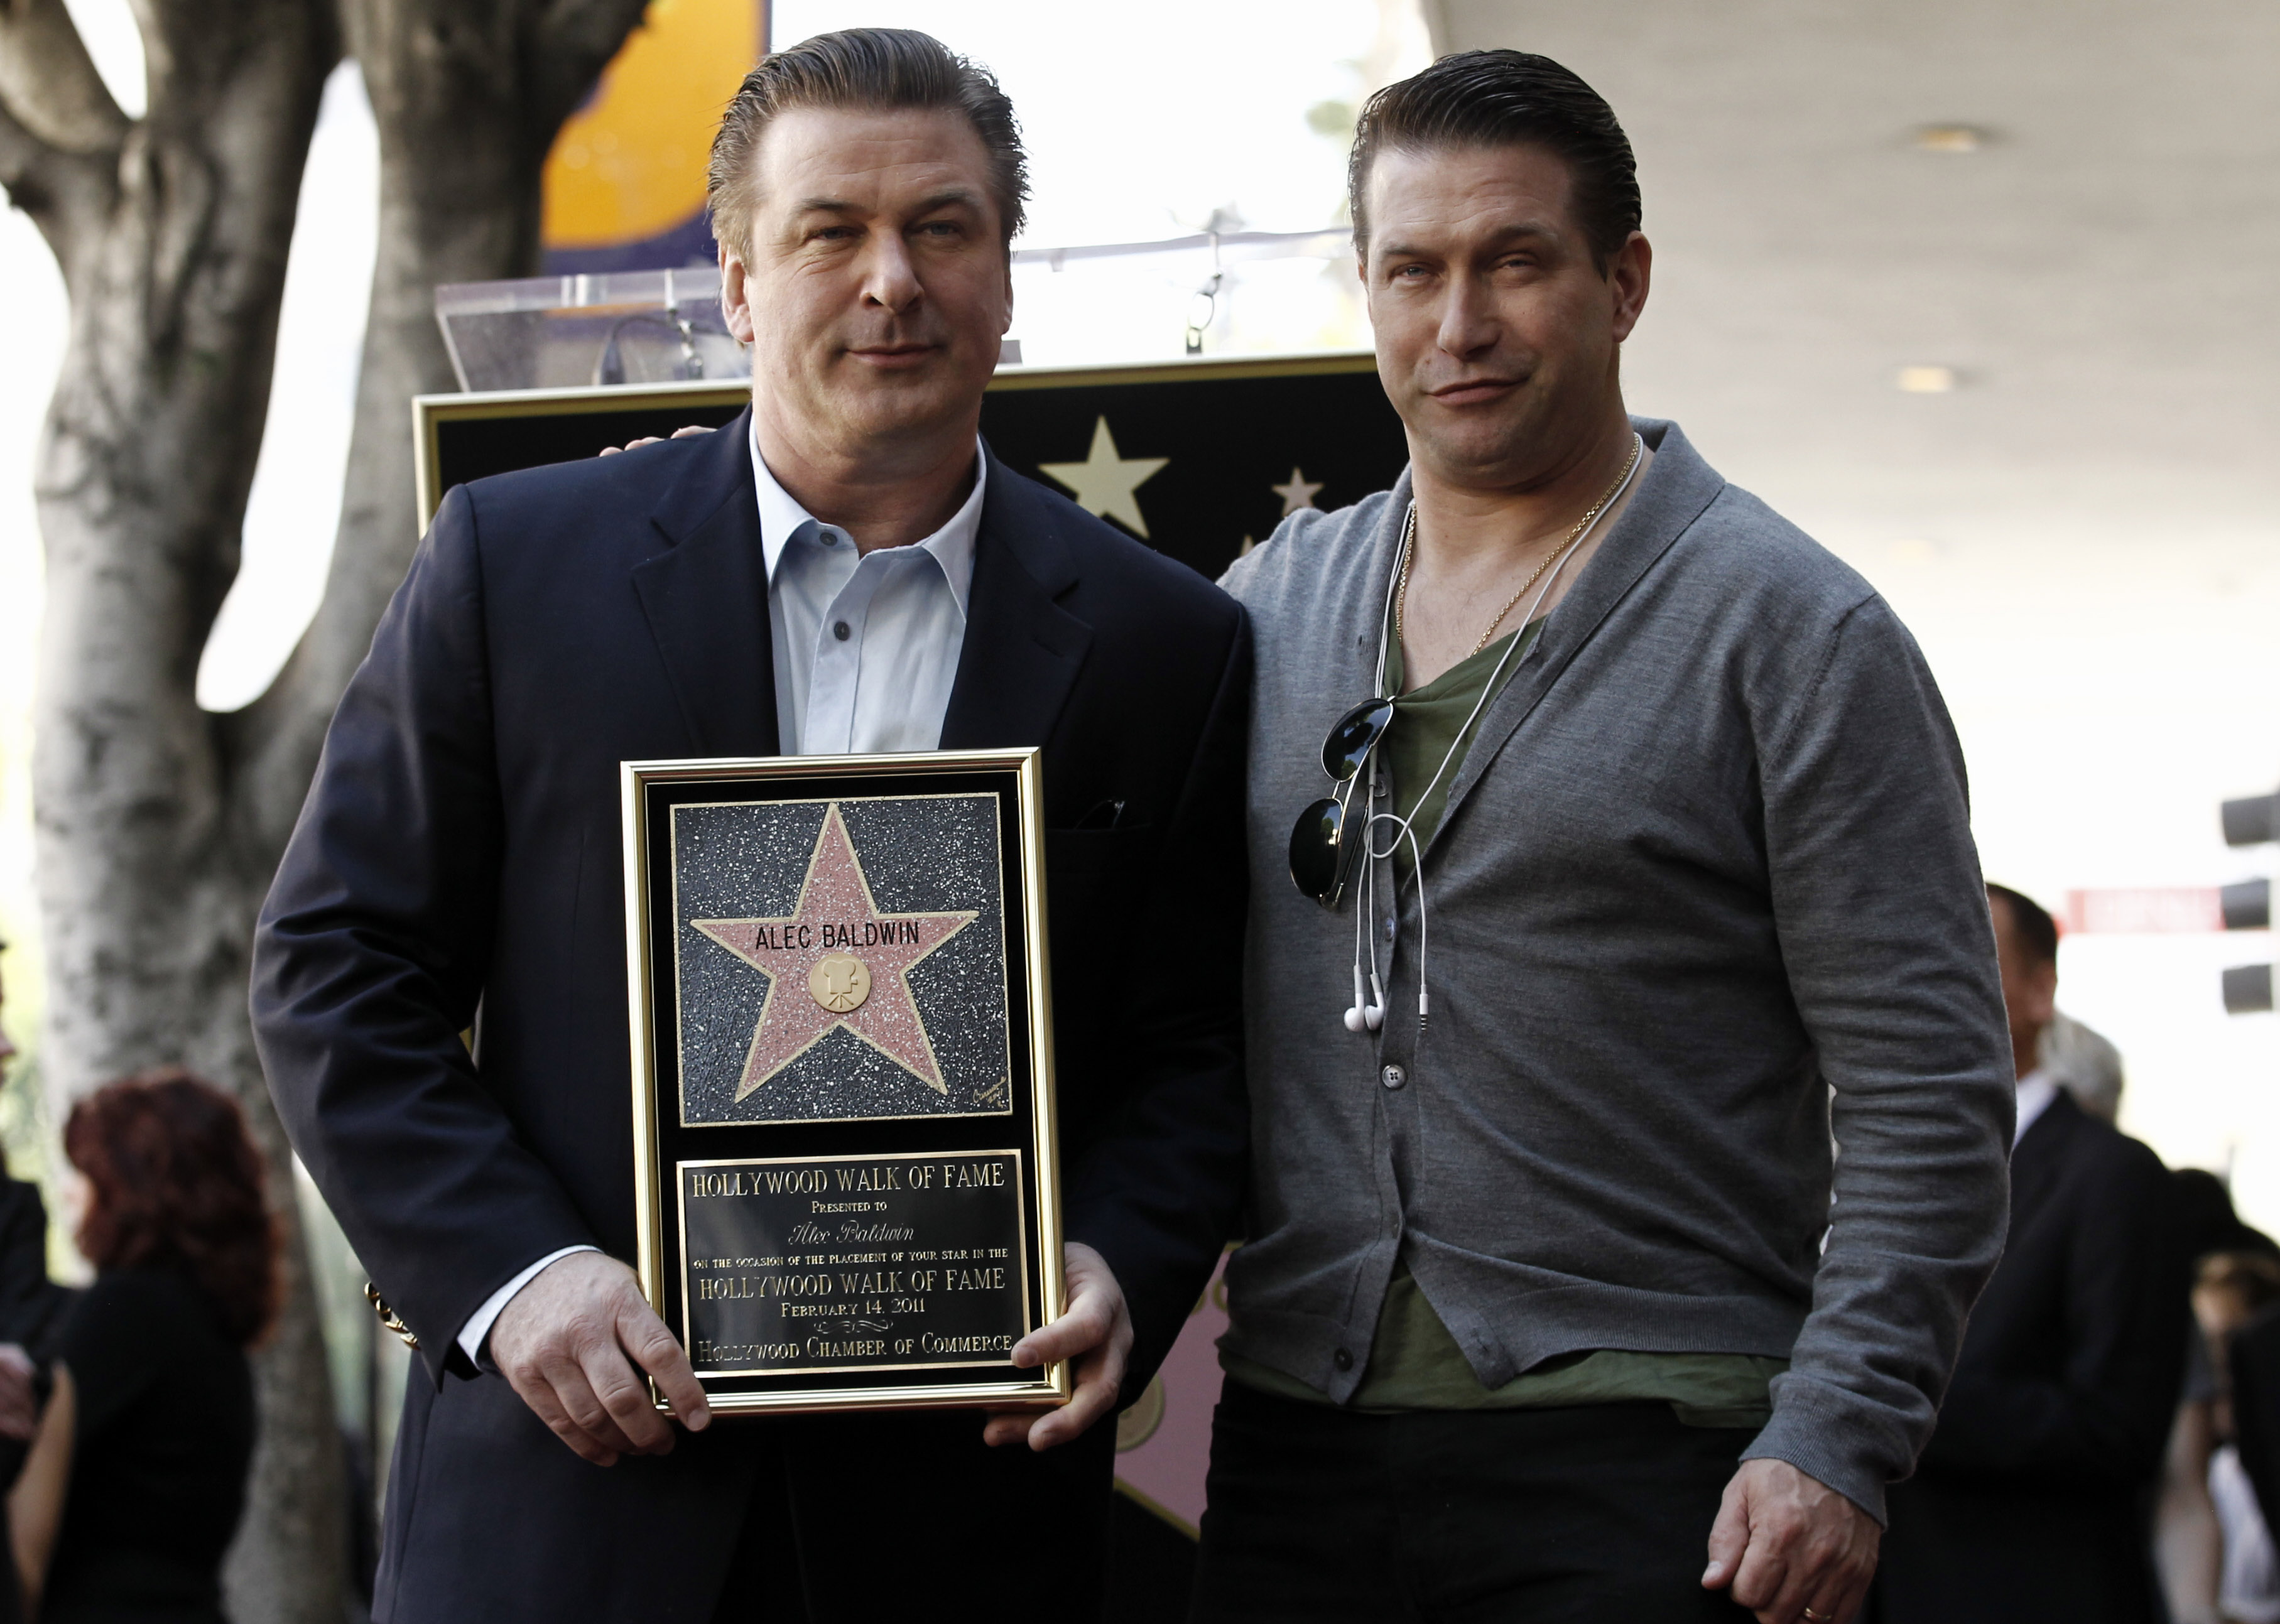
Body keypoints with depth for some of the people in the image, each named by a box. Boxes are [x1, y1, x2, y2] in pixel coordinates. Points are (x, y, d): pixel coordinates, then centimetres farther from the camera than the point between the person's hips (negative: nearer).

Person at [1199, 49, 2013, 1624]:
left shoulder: (1794, 632, -3)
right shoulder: (1273, 603, 11)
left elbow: (1929, 1092, -6)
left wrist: (1837, 1441, -15)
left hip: (1642, 1466, -4)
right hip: (1292, 1440, 4)